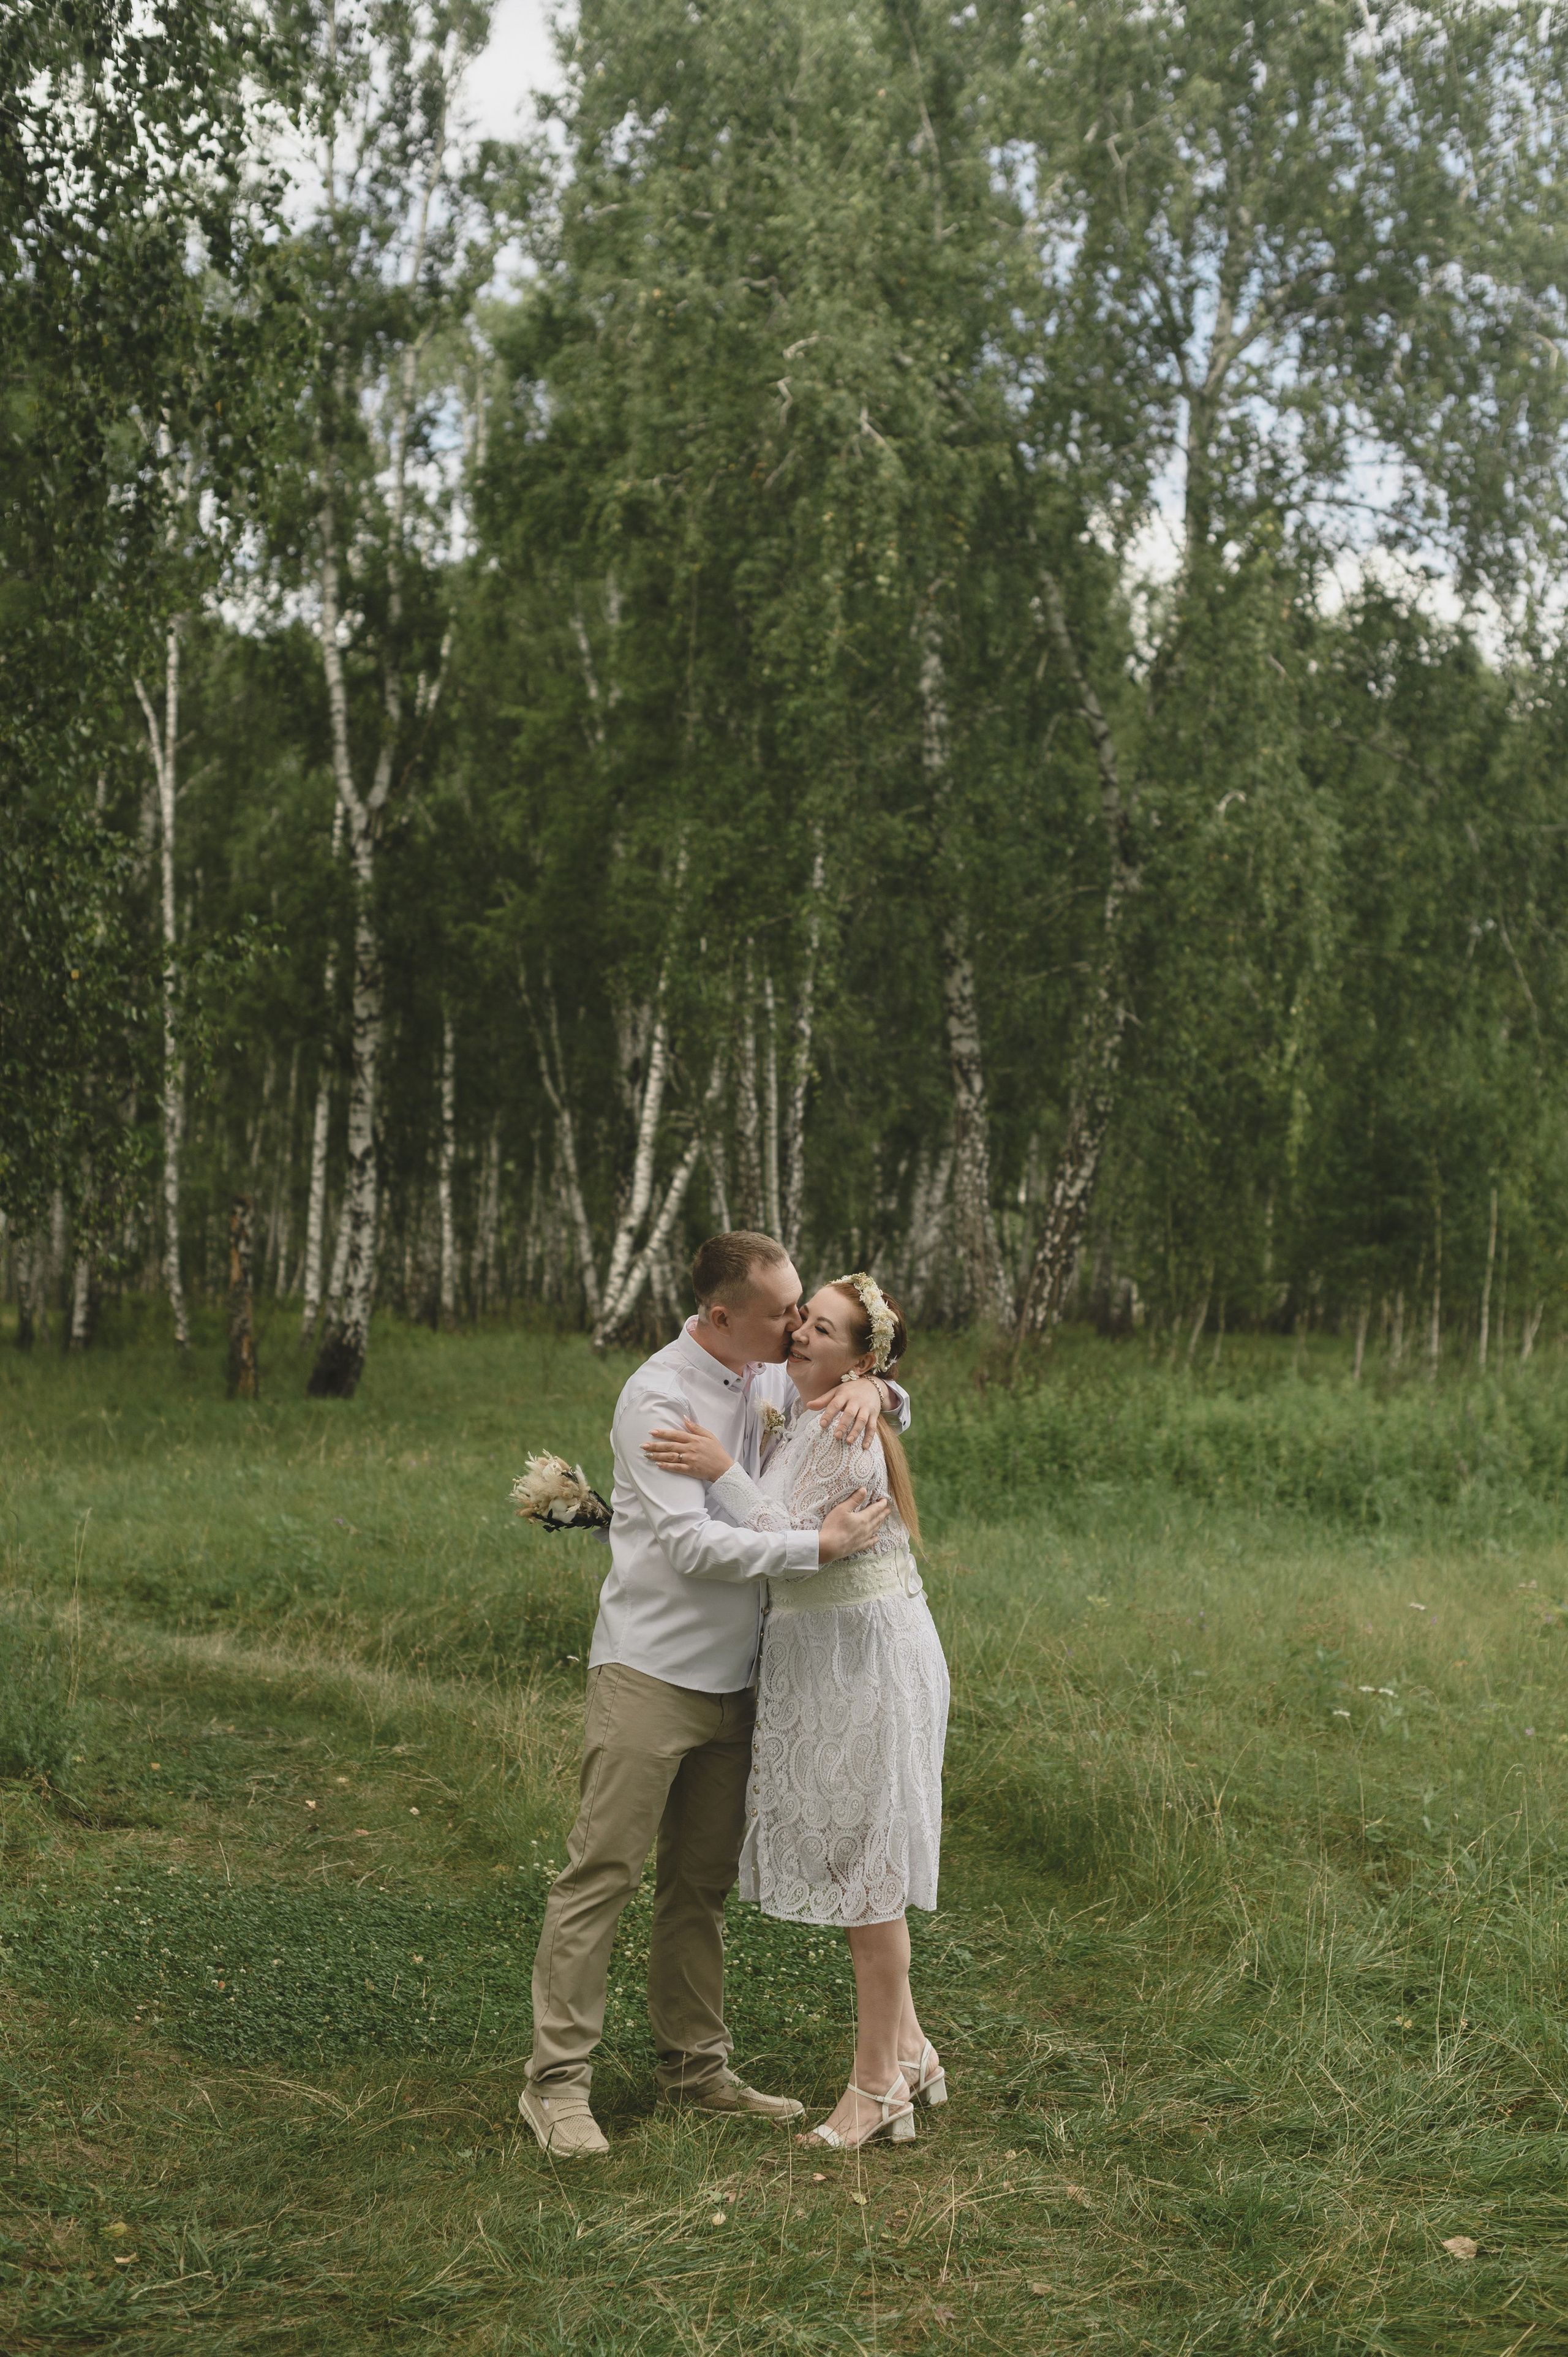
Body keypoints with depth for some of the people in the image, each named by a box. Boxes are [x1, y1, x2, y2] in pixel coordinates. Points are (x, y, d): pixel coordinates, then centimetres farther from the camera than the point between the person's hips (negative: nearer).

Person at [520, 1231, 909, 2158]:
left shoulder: (772, 1381, 8)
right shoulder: (659, 1396, -16)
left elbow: (898, 1411, 19)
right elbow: (689, 1544, -24)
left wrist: (870, 1387, -5)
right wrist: (822, 1545, -25)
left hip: (733, 1678, 7)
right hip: (649, 1672, -7)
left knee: (704, 1881, 13)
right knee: (604, 1872, -5)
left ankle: (696, 2064, 23)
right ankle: (558, 2080, 1)